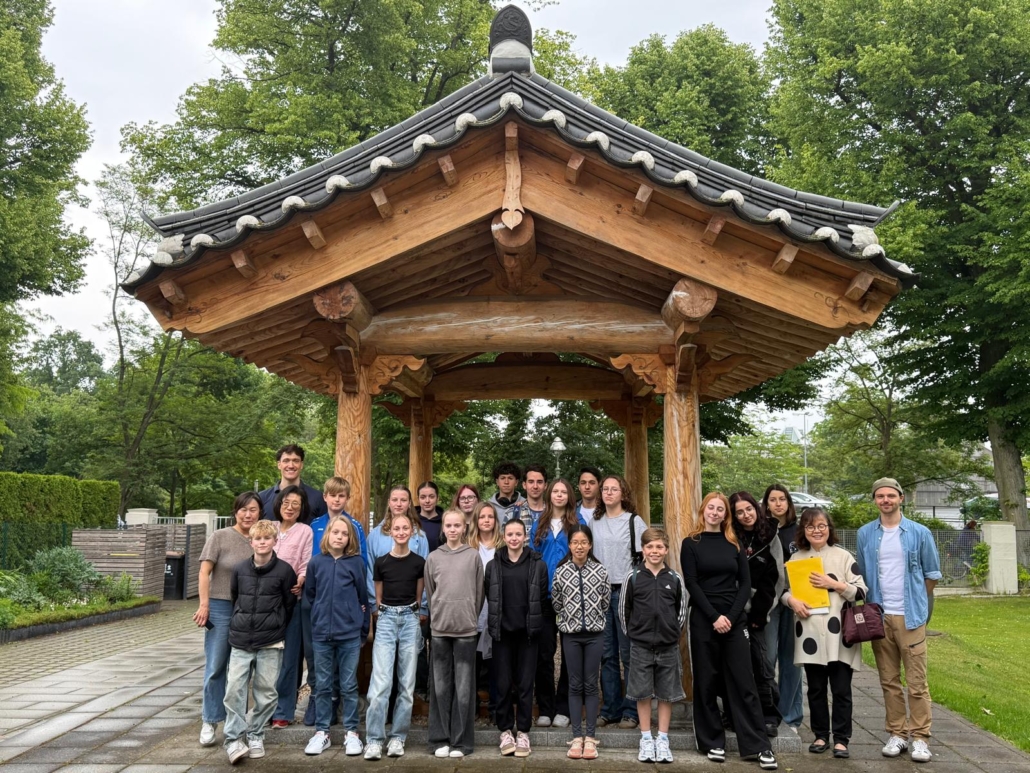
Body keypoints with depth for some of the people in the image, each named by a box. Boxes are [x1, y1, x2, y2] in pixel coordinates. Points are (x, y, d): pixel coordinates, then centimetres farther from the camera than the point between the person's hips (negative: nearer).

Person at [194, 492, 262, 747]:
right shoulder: (220, 537, -3)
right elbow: (204, 572, -4)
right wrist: (204, 604, -11)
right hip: (221, 608, -3)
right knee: (215, 666, 1)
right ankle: (209, 721, 13)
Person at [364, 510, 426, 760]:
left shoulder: (419, 562, 2)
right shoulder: (381, 562, 2)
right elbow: (378, 597, 13)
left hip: (410, 620, 1)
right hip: (386, 619, -1)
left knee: (407, 684, 4)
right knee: (380, 684, -8)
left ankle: (398, 738, 14)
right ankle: (373, 740, -2)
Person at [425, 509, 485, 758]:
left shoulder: (474, 556, 2)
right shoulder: (433, 557, 6)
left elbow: (479, 593, 4)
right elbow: (429, 593, 11)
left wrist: (470, 618, 4)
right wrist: (437, 617, 8)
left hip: (466, 628, -1)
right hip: (440, 628, 1)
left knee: (464, 687, 2)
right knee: (441, 686, 5)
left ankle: (461, 741, 9)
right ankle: (440, 739, 14)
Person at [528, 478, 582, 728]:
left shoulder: (577, 522, 4)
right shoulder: (539, 523, 12)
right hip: (544, 594, 2)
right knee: (544, 651, 3)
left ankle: (563, 708, 13)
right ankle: (544, 708, 12)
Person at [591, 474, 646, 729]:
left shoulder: (634, 521, 0)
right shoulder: (594, 522, 12)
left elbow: (643, 558, -3)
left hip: (626, 592, -4)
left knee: (629, 653, -1)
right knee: (607, 654, 8)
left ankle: (632, 710, 8)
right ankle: (610, 708, 17)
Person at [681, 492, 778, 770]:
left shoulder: (734, 544, 10)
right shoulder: (690, 543, 2)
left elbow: (745, 583, 5)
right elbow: (691, 584, -5)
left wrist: (731, 616, -8)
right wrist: (714, 617, -14)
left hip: (735, 619, 2)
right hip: (703, 620, -2)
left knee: (743, 681, 0)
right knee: (706, 682, 3)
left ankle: (758, 746, 3)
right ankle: (712, 742, 13)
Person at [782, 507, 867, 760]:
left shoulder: (843, 556, 0)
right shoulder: (796, 559, 8)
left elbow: (861, 591, -3)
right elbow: (783, 590, 12)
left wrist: (833, 584, -15)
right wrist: (792, 601, -8)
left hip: (839, 635, -2)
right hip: (810, 633, 2)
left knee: (841, 689, 2)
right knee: (815, 689, 11)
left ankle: (841, 739, 12)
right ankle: (821, 736, 23)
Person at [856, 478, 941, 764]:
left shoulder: (919, 533, 0)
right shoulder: (865, 534, 5)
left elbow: (932, 573, 9)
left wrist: (914, 600, 13)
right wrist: (874, 601, 10)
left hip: (911, 616, -2)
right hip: (879, 617, 2)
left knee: (917, 682, -1)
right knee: (889, 681, 8)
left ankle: (920, 737, 7)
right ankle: (897, 734, 17)